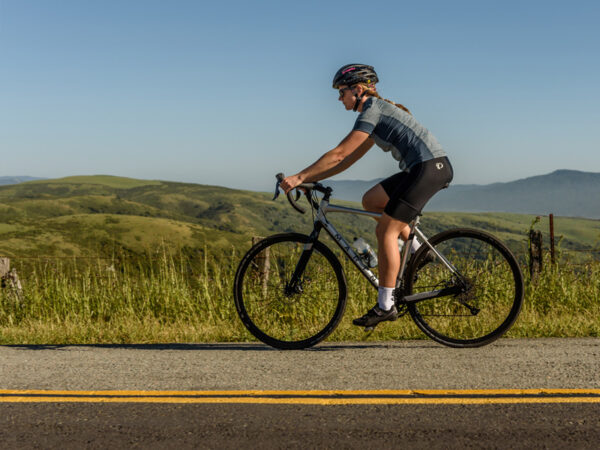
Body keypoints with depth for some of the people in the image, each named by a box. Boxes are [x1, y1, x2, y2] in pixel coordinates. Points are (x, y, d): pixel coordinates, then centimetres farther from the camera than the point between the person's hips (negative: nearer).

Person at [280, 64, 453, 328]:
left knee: (385, 231, -8)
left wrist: (299, 177, -11)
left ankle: (386, 306, -4)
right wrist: (310, 179, 18)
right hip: (421, 168, 10)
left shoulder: (372, 109, -8)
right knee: (371, 201, 14)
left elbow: (340, 154, -14)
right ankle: (417, 250, 14)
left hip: (430, 168, -10)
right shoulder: (377, 111, 21)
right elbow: (349, 159, 22)